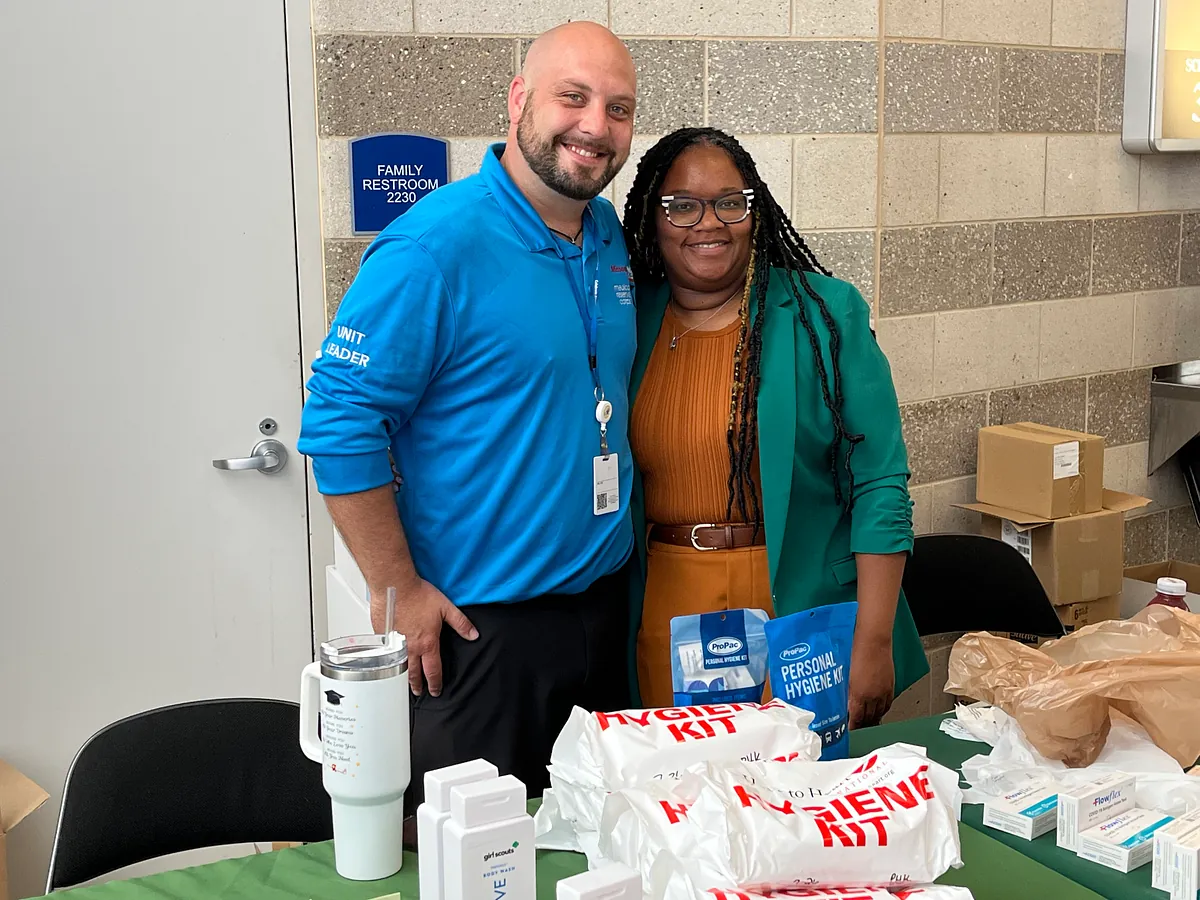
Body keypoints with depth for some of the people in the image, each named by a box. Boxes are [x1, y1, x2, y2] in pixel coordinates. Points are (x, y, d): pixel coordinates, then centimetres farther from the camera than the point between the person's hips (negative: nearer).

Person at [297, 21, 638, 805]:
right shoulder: (434, 247, -18)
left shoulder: (610, 236, 7)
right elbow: (340, 422, -17)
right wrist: (397, 592, -16)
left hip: (605, 598, 7)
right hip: (477, 624, -7)